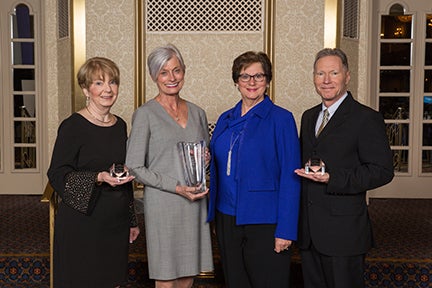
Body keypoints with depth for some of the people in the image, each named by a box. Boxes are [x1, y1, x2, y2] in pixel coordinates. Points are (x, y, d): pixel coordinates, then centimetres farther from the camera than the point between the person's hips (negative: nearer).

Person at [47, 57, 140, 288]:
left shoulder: (120, 125, 10)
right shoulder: (73, 126, -10)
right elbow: (57, 175, -12)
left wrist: (132, 221, 19)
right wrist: (99, 178, -26)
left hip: (116, 224, 6)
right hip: (81, 225, -6)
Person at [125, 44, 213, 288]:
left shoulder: (197, 113, 11)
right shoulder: (145, 114, -4)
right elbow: (134, 167, -8)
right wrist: (177, 187, -14)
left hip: (195, 204, 5)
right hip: (163, 204, -5)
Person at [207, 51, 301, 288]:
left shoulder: (281, 119, -7)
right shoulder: (225, 119, 10)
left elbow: (290, 177, -11)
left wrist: (286, 230, -15)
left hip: (264, 222, -5)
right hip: (227, 219, 5)